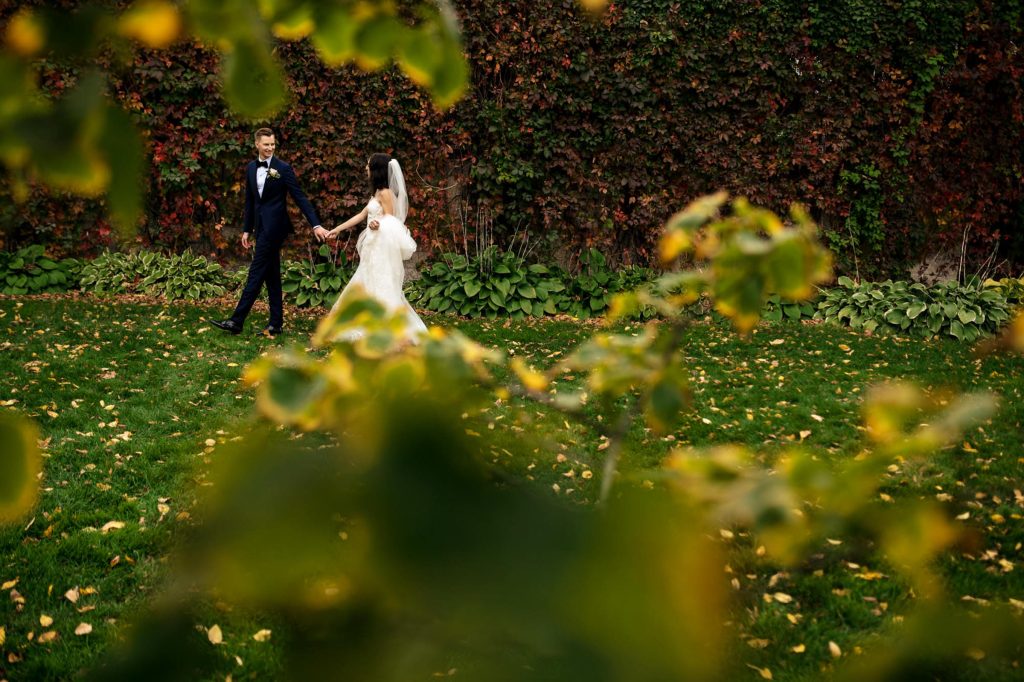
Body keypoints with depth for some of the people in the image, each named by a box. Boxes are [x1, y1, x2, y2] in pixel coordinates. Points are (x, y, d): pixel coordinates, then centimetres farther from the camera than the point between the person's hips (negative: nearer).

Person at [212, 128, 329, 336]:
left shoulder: (283, 168, -8)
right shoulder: (251, 168, 10)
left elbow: (300, 198, -10)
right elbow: (250, 201, 16)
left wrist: (316, 225, -16)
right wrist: (247, 229, 15)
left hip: (274, 227, -7)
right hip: (261, 227, 7)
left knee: (256, 273, -7)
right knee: (271, 275, 10)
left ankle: (237, 321, -6)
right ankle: (276, 323, 14)